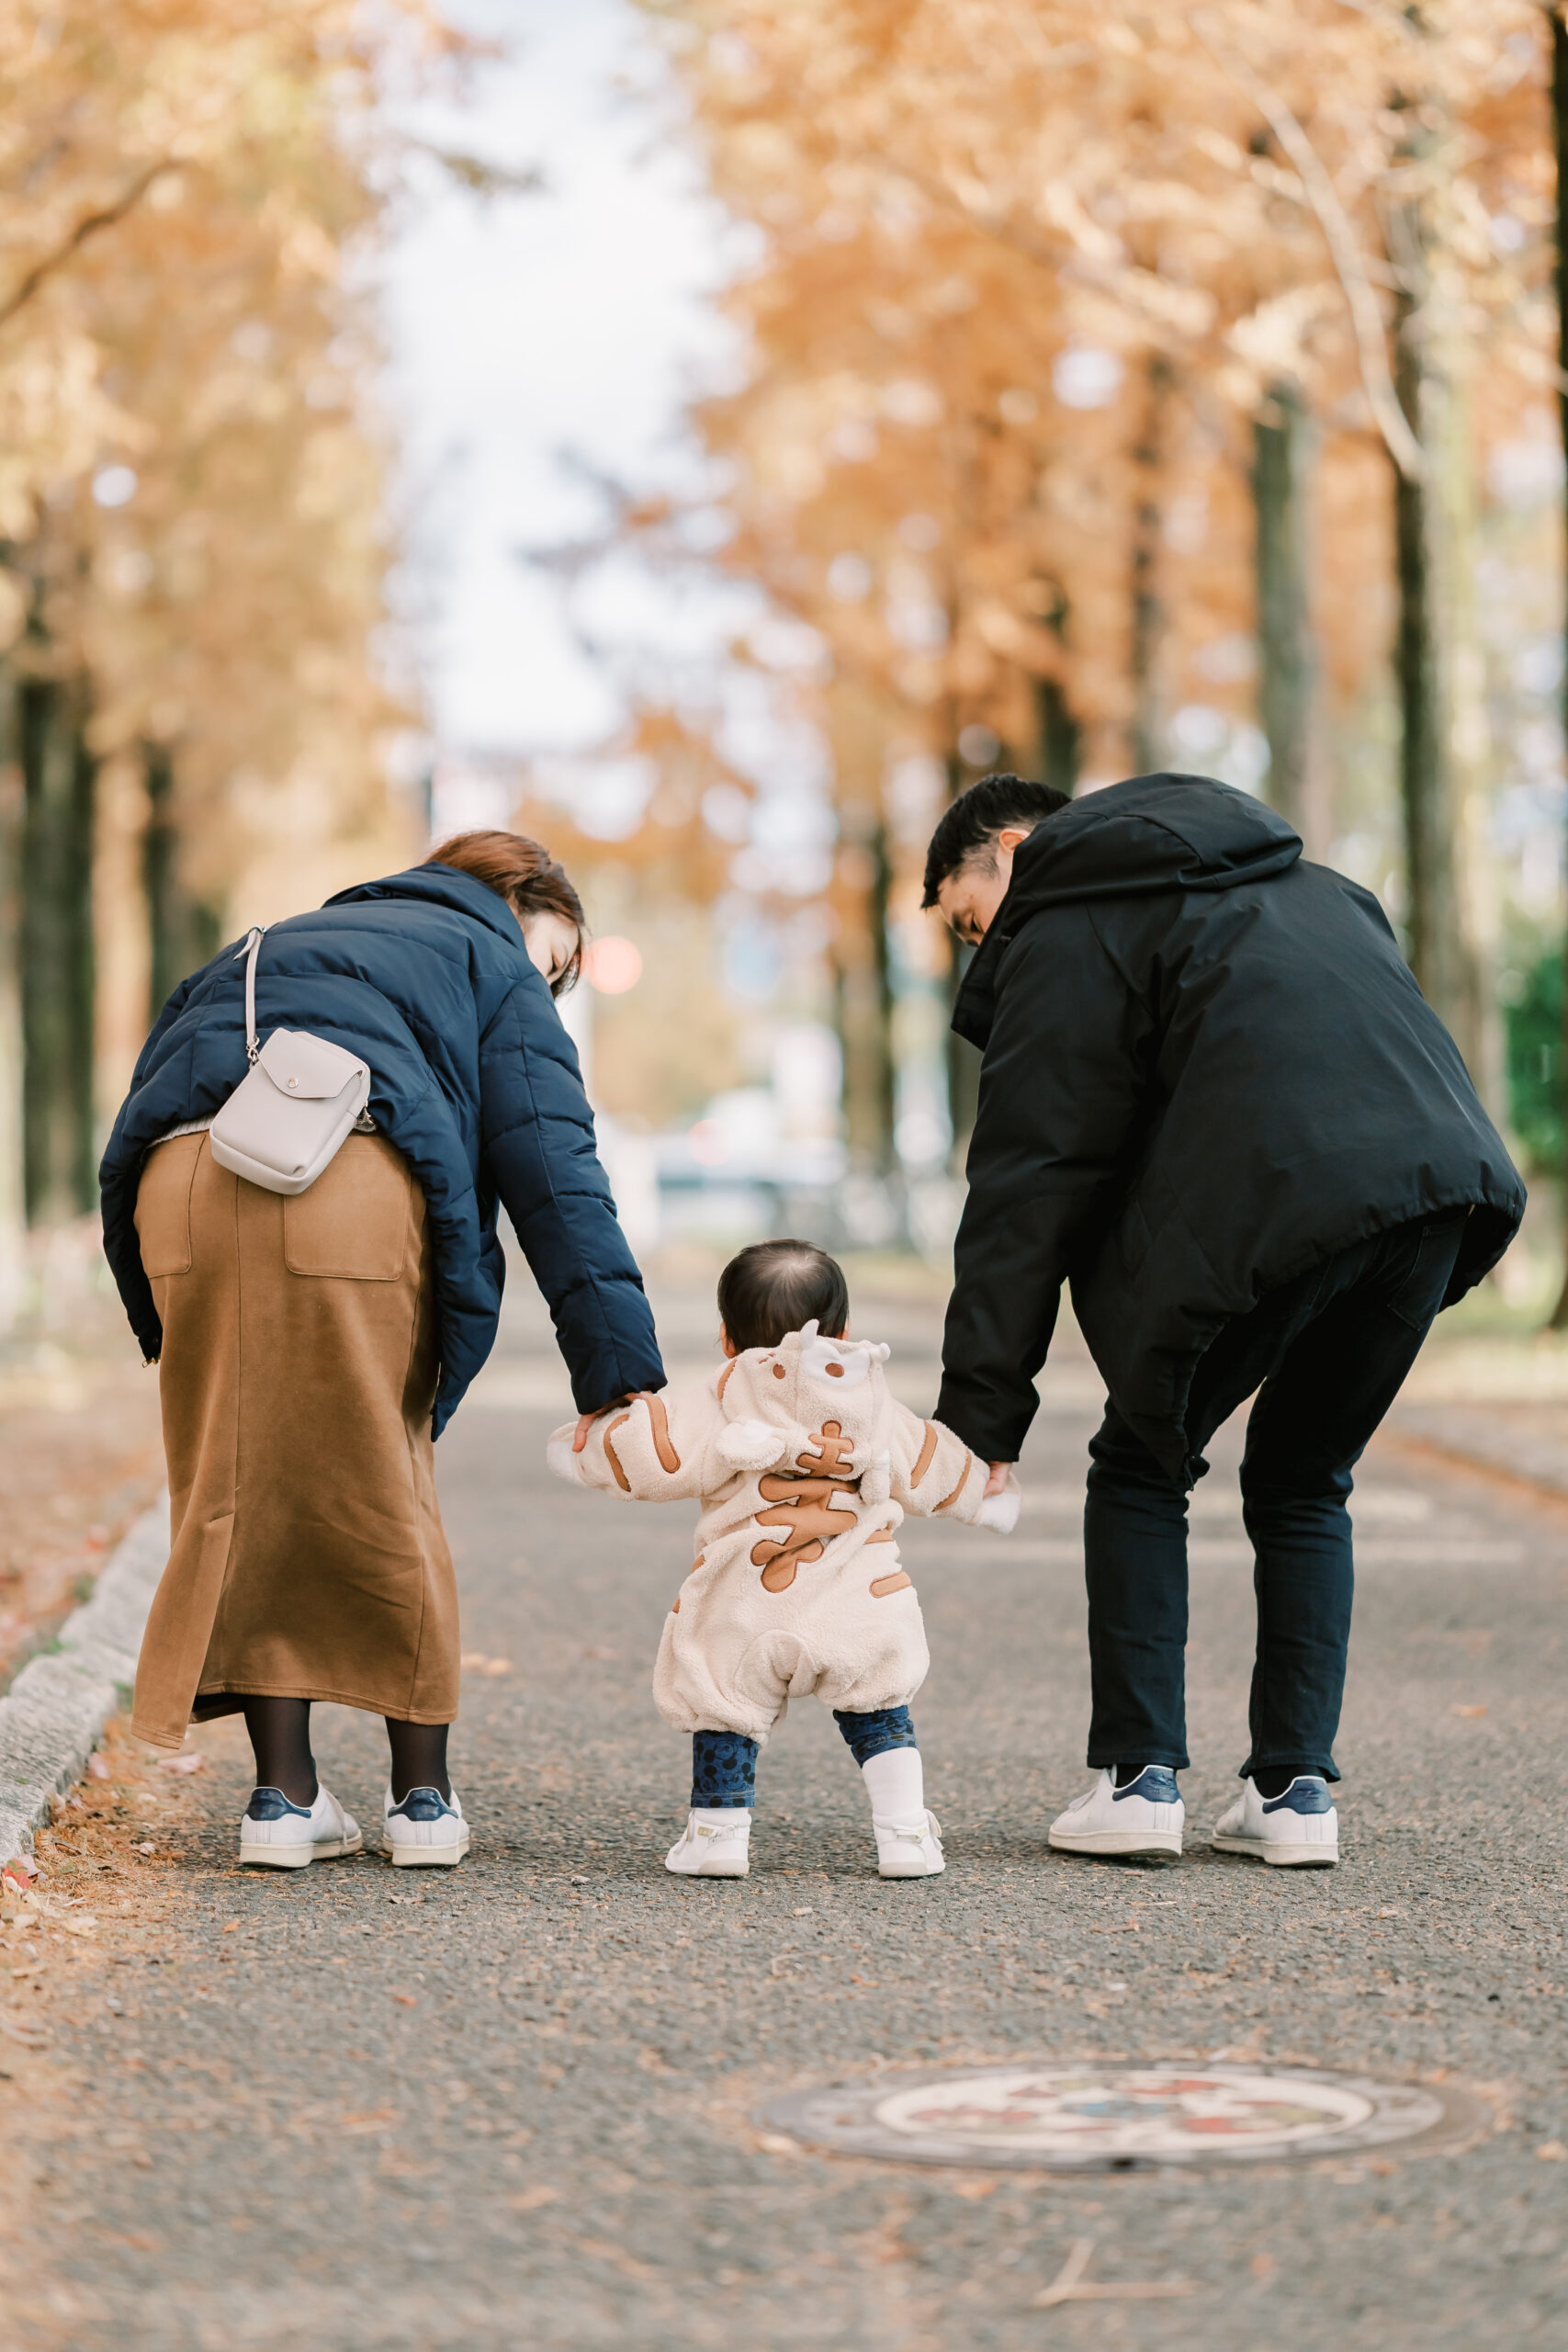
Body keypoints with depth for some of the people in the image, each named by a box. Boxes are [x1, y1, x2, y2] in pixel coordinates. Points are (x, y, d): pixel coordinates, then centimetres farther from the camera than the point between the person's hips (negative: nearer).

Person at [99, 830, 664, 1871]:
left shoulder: (273, 949, 39)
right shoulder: (491, 967, 23)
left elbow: (162, 1079, 27)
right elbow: (555, 1178, 10)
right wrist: (622, 1370, 4)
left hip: (179, 1184, 4)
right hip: (351, 1189, -4)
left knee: (241, 1492, 12)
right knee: (382, 1491, 10)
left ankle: (284, 1792, 12)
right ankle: (424, 1795, 18)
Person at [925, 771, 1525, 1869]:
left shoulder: (1064, 927, 9)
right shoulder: (1292, 876, 32)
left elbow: (1029, 1177, 3)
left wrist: (980, 1411, 1)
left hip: (1270, 1200, -6)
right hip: (1445, 1184, 6)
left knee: (1142, 1469, 15)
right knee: (1303, 1483, 22)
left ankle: (1138, 1777, 9)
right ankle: (1296, 1789, 15)